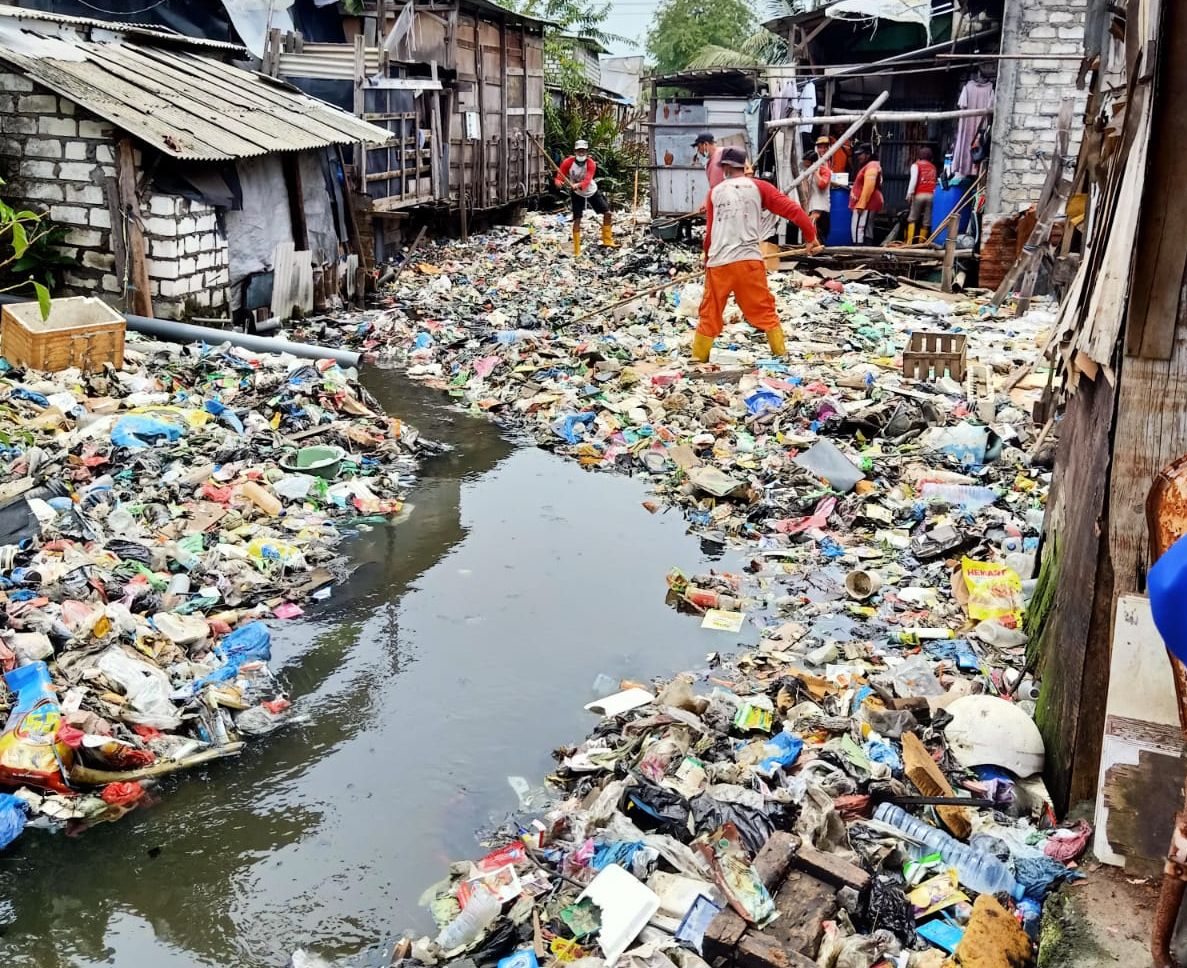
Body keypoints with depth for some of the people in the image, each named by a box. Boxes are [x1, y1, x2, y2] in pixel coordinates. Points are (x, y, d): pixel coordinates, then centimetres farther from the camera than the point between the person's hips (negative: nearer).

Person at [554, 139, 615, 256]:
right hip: (577, 194, -2)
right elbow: (560, 176, -20)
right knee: (577, 220, -9)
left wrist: (578, 185, -57)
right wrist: (559, 182, -45)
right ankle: (576, 251, -4)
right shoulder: (568, 162, -21)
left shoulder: (591, 164, -22)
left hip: (592, 192, 2)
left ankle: (607, 241, 18)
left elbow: (587, 180, -36)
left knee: (607, 213, 0)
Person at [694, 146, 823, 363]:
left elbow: (710, 231, 15)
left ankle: (699, 359, 15)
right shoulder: (758, 187, 7)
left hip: (718, 263, 1)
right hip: (748, 260, -1)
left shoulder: (715, 192, 12)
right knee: (764, 311, 9)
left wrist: (707, 258, 30)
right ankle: (781, 353, 12)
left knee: (710, 314, 11)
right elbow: (792, 209, 2)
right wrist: (810, 235, 11)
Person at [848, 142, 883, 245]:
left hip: (866, 205, -11)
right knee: (866, 232, 10)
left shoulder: (871, 166, -12)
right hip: (868, 205, 11)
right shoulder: (868, 166, 23)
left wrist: (861, 205, -26)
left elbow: (868, 187, -22)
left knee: (858, 230, -18)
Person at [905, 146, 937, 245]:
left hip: (919, 194, -3)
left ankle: (909, 241, -9)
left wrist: (909, 193, -11)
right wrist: (933, 193, 9)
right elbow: (934, 181, 10)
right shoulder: (933, 167, 19)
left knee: (912, 219, 2)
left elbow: (913, 179, -7)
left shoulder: (916, 165, 7)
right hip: (931, 195, 3)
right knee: (926, 221, 3)